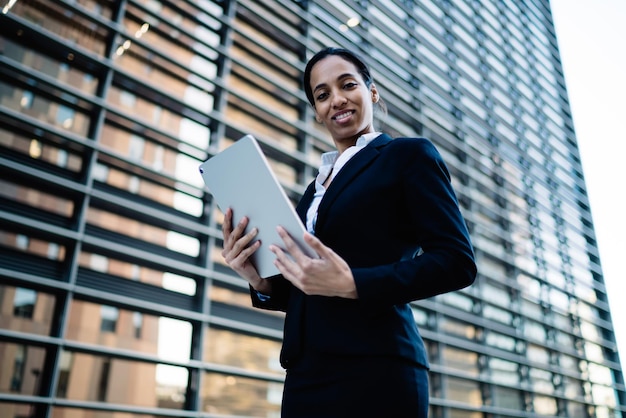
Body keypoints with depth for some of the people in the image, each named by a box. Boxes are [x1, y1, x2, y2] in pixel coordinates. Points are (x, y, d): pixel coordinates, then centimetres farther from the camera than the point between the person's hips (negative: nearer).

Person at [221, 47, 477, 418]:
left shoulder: (409, 154, 0)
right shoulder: (317, 186, 18)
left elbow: (457, 262, -10)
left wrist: (350, 283, -21)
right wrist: (261, 282, -3)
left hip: (372, 374, -6)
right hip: (306, 375, 6)